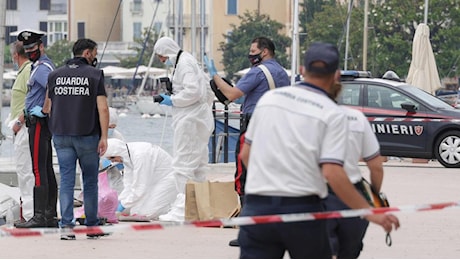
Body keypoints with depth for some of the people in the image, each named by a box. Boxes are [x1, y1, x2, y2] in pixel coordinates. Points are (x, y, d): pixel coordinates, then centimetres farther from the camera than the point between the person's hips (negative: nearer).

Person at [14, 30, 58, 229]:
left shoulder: (42, 68, -14)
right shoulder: (39, 66, 19)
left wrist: (43, 110, -21)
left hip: (39, 123, -11)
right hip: (41, 124, 11)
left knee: (39, 170, -11)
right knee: (47, 170, 11)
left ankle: (40, 216, -12)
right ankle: (50, 215, 14)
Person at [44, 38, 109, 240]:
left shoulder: (55, 75, 7)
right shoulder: (95, 74, -5)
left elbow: (48, 107, 13)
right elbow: (102, 108, -11)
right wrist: (104, 136, -9)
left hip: (61, 135, 3)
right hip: (87, 135, -3)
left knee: (66, 180, 3)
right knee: (90, 181, 8)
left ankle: (66, 225, -6)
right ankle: (92, 226, 13)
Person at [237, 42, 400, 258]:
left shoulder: (269, 97, 8)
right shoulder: (333, 114, -4)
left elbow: (246, 154, 14)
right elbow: (332, 173, -14)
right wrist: (370, 213, -8)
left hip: (257, 206, 2)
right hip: (302, 208, -2)